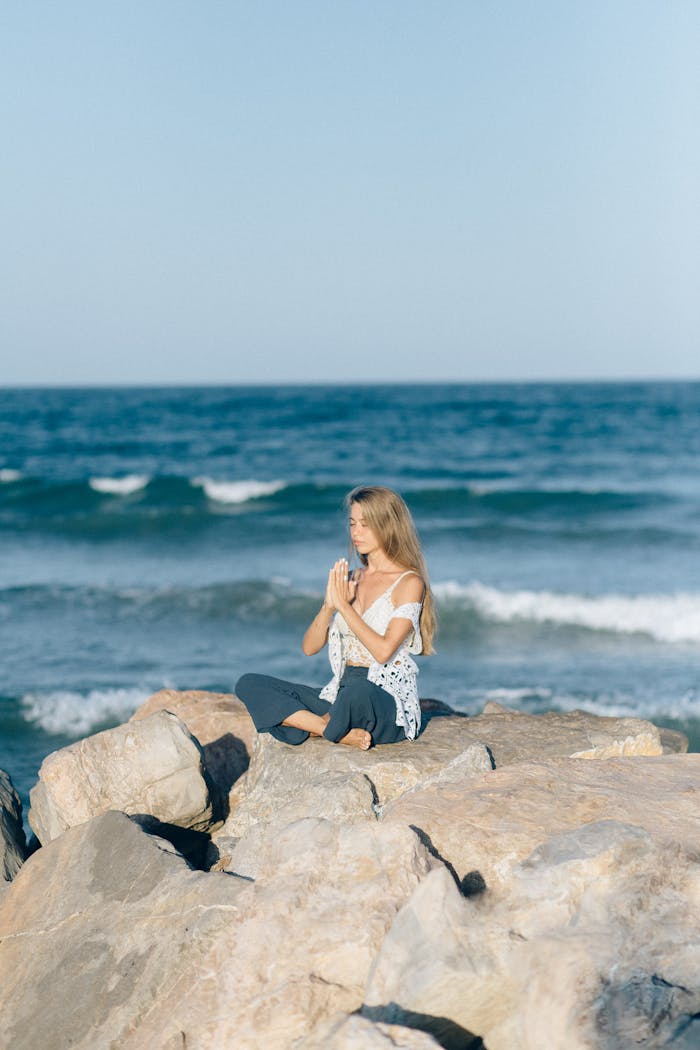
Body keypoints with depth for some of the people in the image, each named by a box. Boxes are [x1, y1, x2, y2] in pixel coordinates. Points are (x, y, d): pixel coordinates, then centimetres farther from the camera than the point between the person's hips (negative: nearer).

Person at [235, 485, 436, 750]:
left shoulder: (409, 583, -4)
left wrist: (344, 605, -12)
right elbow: (309, 647, 9)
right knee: (249, 685, -7)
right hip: (342, 695, 7)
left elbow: (383, 651, -17)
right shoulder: (351, 579, 15)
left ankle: (323, 726, -8)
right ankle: (341, 732, -20)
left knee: (357, 691, -43)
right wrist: (329, 606, -8)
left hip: (391, 702, -7)